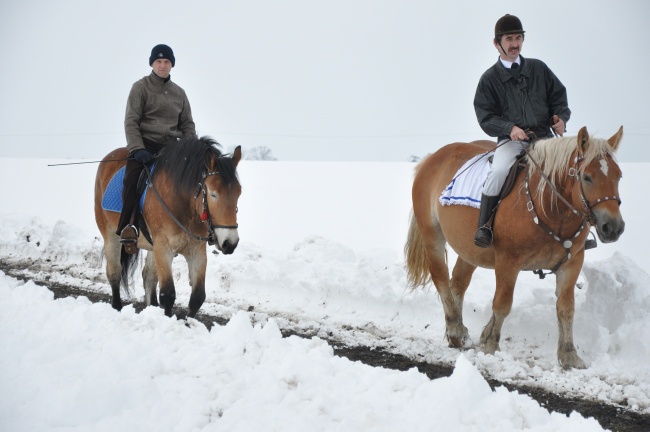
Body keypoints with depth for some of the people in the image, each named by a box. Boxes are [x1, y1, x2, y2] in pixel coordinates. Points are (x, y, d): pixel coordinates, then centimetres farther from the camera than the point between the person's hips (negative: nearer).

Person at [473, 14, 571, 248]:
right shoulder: (489, 79, 6)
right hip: (511, 140, -3)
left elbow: (558, 96, 17)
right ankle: (484, 226, -21)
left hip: (544, 137, 3)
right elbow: (486, 117, 0)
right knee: (499, 171, -35)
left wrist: (561, 117, -4)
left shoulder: (538, 68, 14)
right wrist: (510, 128, -17)